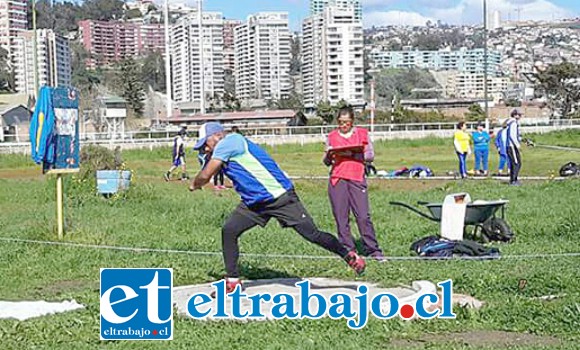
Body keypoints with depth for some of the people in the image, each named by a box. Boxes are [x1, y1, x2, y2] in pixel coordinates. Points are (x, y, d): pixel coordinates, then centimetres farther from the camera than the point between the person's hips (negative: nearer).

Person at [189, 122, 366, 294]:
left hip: (281, 198, -9)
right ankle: (232, 281, 6)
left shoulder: (228, 142, -16)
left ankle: (349, 256, 17)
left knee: (313, 235, -4)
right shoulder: (226, 149, 12)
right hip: (254, 202, 9)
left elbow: (205, 176, -16)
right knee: (228, 231, -3)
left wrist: (194, 185, 1)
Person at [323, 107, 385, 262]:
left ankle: (373, 250, 2)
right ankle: (347, 250, 6)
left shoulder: (362, 133, 10)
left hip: (357, 179, -1)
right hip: (337, 180, 2)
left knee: (363, 216, -6)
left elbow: (370, 156, 3)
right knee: (341, 218, -1)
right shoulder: (332, 136, 13)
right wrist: (328, 155, -9)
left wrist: (352, 154, -11)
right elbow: (327, 162, 15)